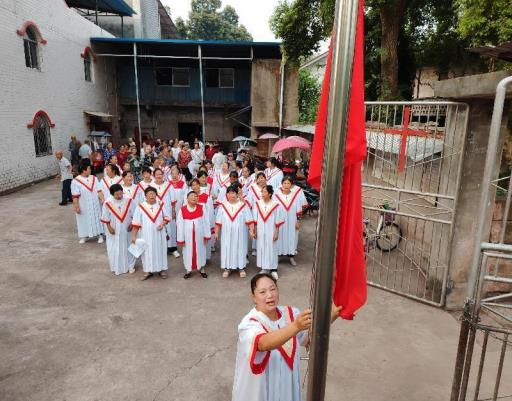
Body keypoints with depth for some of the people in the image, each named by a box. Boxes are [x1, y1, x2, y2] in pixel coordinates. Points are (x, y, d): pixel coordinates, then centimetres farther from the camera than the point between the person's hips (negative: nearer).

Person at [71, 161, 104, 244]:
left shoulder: (94, 178, 2)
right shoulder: (75, 181, -11)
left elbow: (99, 190, 1)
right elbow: (75, 196, -11)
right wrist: (76, 207, -14)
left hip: (95, 205, 4)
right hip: (84, 206, -3)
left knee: (97, 218, 9)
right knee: (84, 220, 7)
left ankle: (100, 235, 18)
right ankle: (83, 236, 21)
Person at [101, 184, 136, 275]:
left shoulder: (129, 200, -13)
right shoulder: (108, 203, -16)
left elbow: (133, 214, -2)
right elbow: (105, 218, -5)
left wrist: (132, 224, -8)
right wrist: (109, 227, -7)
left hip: (126, 229, 1)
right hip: (114, 230, -1)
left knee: (128, 247, 13)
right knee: (114, 249, 7)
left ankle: (130, 266, 28)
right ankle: (116, 267, 25)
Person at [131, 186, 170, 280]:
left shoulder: (160, 205, 0)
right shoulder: (140, 207, -7)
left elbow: (167, 217, 9)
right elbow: (136, 223, -5)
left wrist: (163, 223, -11)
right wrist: (134, 236, -8)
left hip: (159, 233, 2)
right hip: (146, 234, -2)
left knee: (160, 250, 9)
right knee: (147, 252, 4)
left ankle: (162, 269, 21)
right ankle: (148, 270, 16)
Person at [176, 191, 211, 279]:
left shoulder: (201, 208, -6)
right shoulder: (182, 209, -9)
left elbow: (205, 222, -2)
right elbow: (180, 224, -5)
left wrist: (206, 235, -3)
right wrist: (181, 239, -4)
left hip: (199, 235, 1)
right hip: (187, 236, 0)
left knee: (200, 251, 14)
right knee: (188, 252, 12)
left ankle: (202, 269, 30)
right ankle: (188, 270, 28)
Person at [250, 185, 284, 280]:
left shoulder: (275, 205, -11)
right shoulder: (257, 204, -2)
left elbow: (278, 221, -7)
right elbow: (254, 219, 4)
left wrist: (276, 233, -7)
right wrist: (254, 231, 3)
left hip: (270, 231, -3)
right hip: (260, 231, 3)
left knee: (271, 249, 4)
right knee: (261, 248, 9)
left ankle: (273, 269, 15)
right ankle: (263, 267, 22)